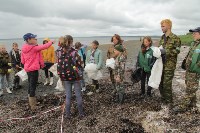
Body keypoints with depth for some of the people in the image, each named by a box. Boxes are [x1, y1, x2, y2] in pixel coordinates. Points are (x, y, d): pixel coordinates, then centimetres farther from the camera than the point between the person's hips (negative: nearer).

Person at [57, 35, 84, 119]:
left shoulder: (59, 52, 0)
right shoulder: (73, 52, -13)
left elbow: (59, 66, 5)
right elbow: (79, 64, -12)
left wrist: (61, 77, 14)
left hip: (65, 77, 4)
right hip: (75, 76, -3)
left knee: (68, 96, 14)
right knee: (78, 96, 10)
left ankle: (68, 114, 22)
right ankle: (81, 113, 21)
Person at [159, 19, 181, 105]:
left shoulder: (175, 38, -8)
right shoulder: (162, 37, 12)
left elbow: (177, 51, -13)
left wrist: (165, 51, -24)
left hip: (169, 65, -6)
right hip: (161, 63, 7)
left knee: (167, 84, -2)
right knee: (160, 82, 12)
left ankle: (169, 101, 16)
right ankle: (163, 98, 30)